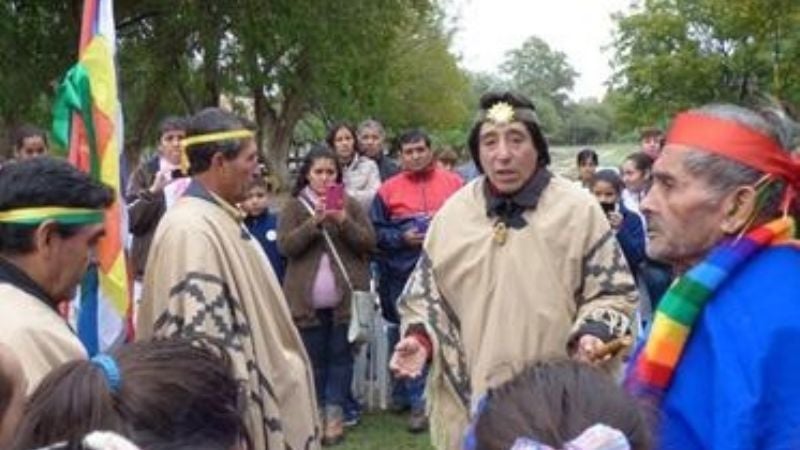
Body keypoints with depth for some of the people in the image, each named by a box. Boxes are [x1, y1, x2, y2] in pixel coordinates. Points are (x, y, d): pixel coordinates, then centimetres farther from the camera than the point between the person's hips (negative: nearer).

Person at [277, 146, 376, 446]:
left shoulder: (351, 204, 7)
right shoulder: (294, 207, 4)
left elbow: (369, 242, 0)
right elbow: (285, 246, -8)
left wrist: (344, 222, -16)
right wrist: (315, 222, -20)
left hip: (345, 298, 1)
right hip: (307, 298, -1)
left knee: (340, 357, 4)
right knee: (313, 359, 6)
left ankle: (335, 414, 10)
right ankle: (316, 413, 15)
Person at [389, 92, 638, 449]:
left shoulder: (579, 209, -4)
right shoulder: (453, 212, 5)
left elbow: (613, 292, 1)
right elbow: (425, 291, 14)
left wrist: (593, 333, -17)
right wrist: (420, 336, -3)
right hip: (467, 397, 3)